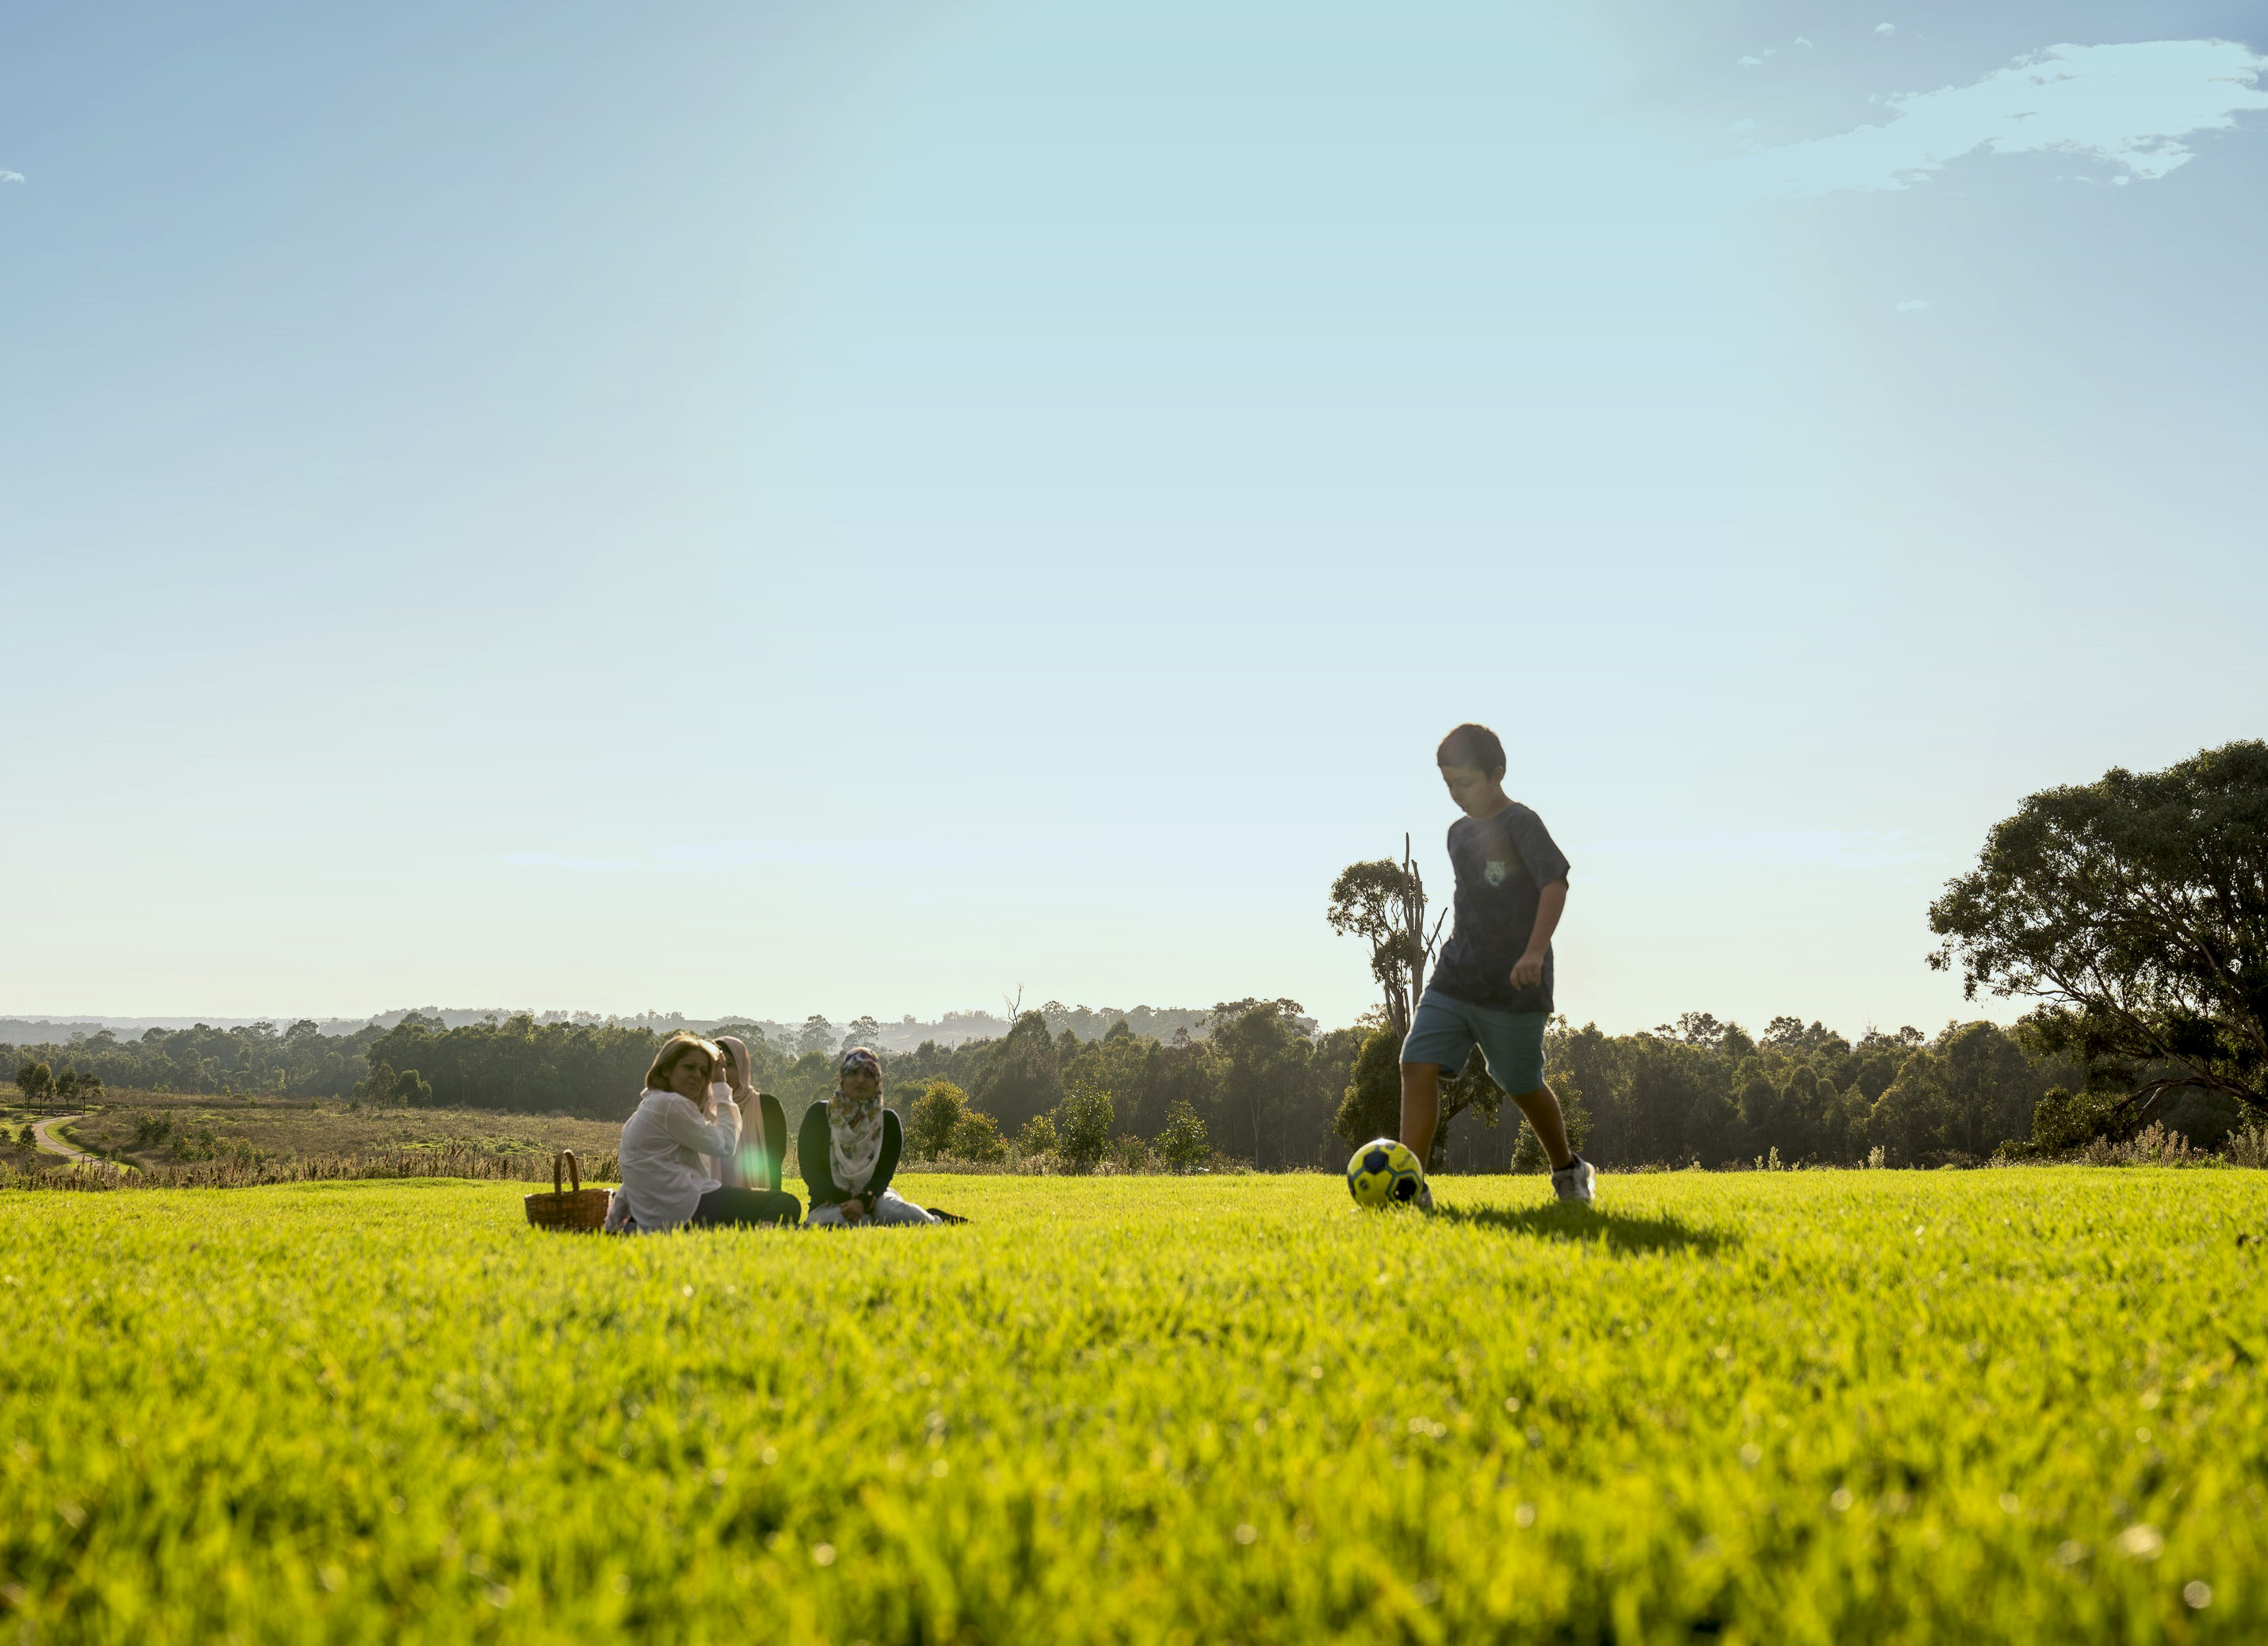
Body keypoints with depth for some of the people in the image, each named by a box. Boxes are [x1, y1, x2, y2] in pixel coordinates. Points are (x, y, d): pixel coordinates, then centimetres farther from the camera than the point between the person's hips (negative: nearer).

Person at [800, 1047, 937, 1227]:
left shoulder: (888, 1121, 7)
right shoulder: (819, 1114, 2)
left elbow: (884, 1173, -4)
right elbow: (810, 1170, -4)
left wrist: (863, 1202, -26)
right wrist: (846, 1201, -18)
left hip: (871, 1198, 2)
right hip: (830, 1203, -2)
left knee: (893, 1211, -34)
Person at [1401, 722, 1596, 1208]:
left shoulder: (1521, 823, -11)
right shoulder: (1458, 833, 13)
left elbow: (1555, 882, -23)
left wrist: (1535, 951, -35)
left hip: (1513, 987, -6)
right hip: (1455, 978, 6)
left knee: (1523, 1085, 7)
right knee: (1418, 1065, -10)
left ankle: (1569, 1170, 33)